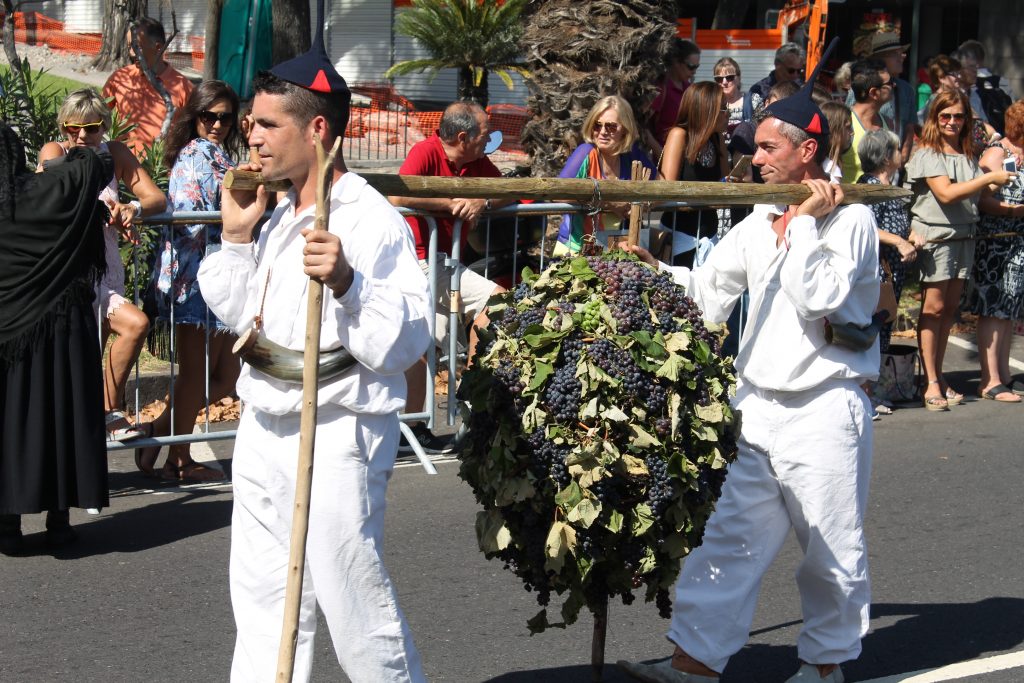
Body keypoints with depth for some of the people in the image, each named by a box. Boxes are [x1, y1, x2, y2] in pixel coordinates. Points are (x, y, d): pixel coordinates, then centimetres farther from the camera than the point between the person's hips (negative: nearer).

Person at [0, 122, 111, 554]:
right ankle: (58, 521, 12)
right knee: (60, 415, 8)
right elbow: (100, 167, 4)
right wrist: (77, 154, 24)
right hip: (61, 325, 0)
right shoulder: (49, 190, -8)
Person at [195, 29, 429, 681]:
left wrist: (347, 283, -33)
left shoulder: (374, 220, -14)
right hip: (264, 426, 8)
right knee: (263, 594, 15)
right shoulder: (277, 217, 11)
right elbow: (236, 313, 18)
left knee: (351, 593, -1)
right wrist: (236, 236, 7)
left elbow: (408, 340, -20)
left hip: (338, 434, -8)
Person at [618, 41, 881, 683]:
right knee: (730, 538, 5)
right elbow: (709, 291, 11)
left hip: (824, 407, -6)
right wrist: (651, 269, -1)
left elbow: (818, 299, -20)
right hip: (757, 402, 6)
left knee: (833, 549, 7)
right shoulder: (759, 222, 12)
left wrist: (803, 223, -17)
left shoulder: (850, 218, -7)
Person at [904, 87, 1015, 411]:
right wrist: (990, 178, -16)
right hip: (935, 236, -6)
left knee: (950, 307, 8)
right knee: (934, 306, -6)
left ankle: (939, 378, 14)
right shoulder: (927, 154, -7)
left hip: (963, 236, 6)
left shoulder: (968, 154, 14)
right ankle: (931, 384, -5)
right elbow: (946, 193, -18)